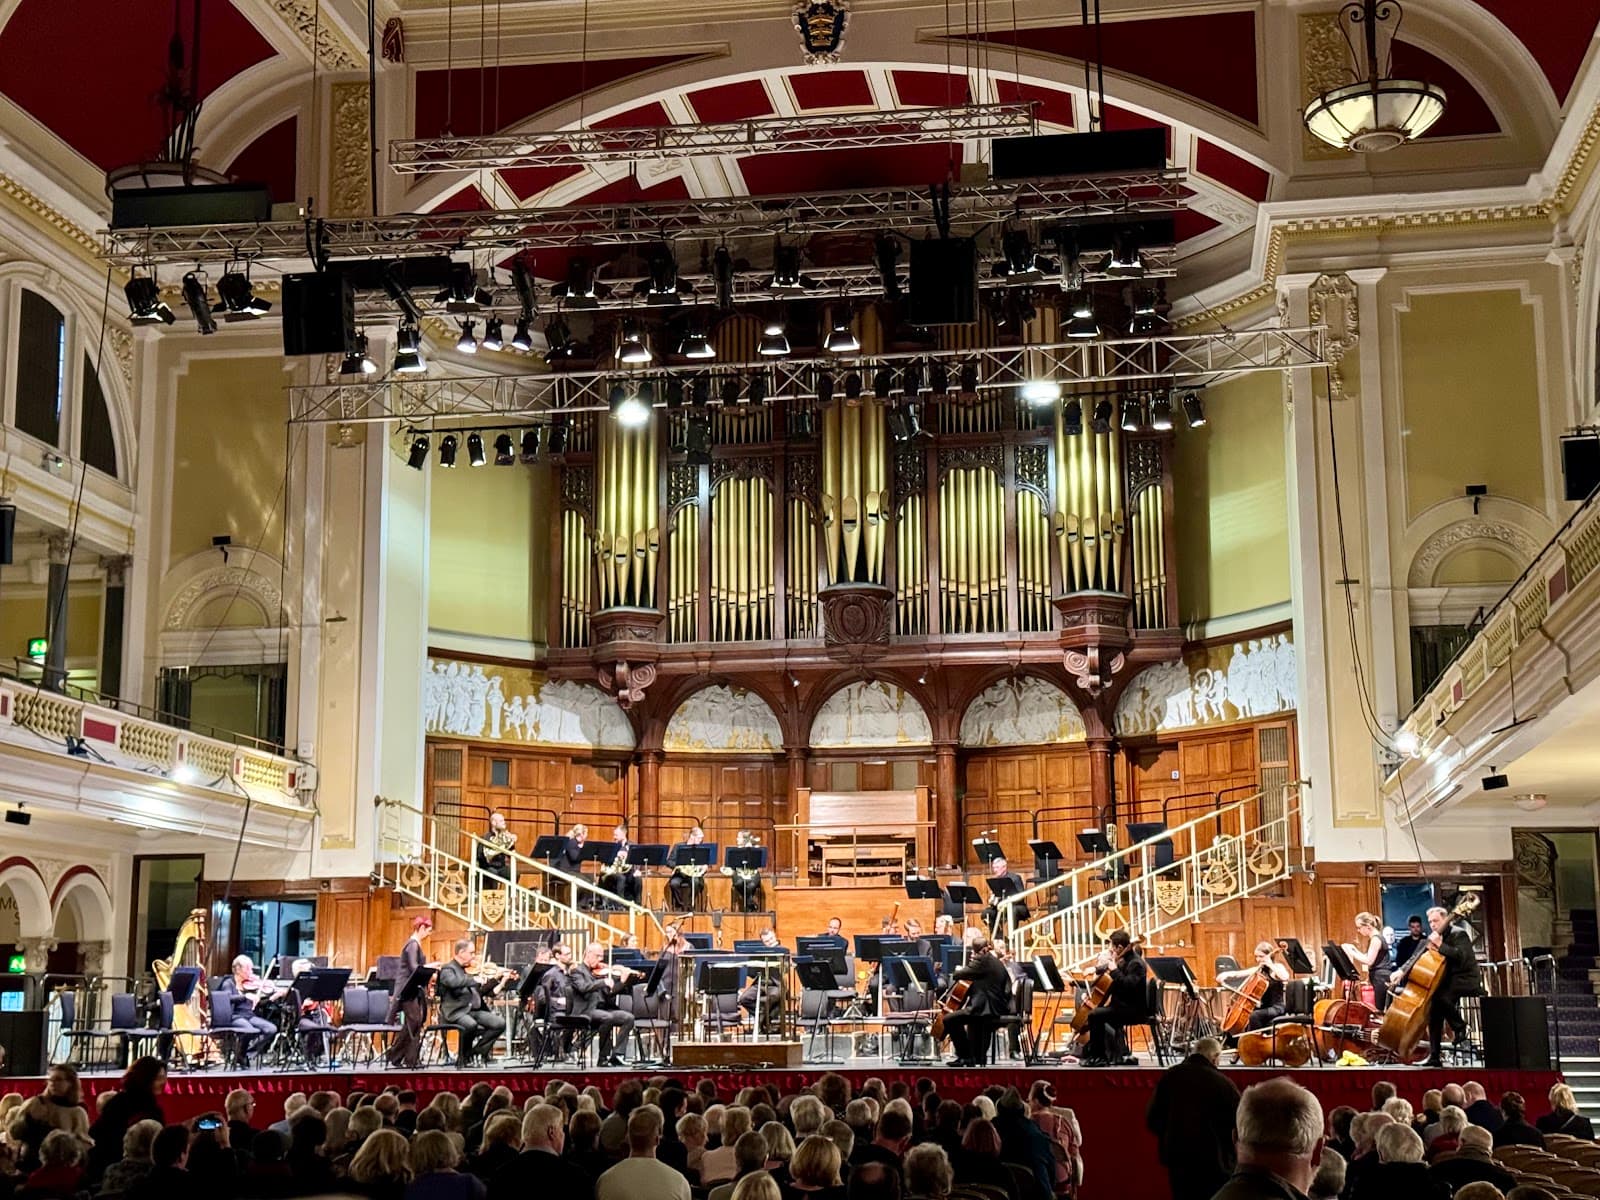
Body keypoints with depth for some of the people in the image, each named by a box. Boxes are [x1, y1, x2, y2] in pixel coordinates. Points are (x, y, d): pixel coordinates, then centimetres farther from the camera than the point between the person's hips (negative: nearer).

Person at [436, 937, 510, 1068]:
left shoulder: (470, 970, 18)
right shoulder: (448, 969, -4)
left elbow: (480, 991, 24)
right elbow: (453, 982, -28)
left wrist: (499, 979, 16)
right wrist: (475, 980, -30)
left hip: (475, 1010, 7)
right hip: (456, 1012, -7)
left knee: (500, 1023, -12)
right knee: (471, 1024, -37)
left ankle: (474, 1052, -4)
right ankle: (462, 1057, -11)